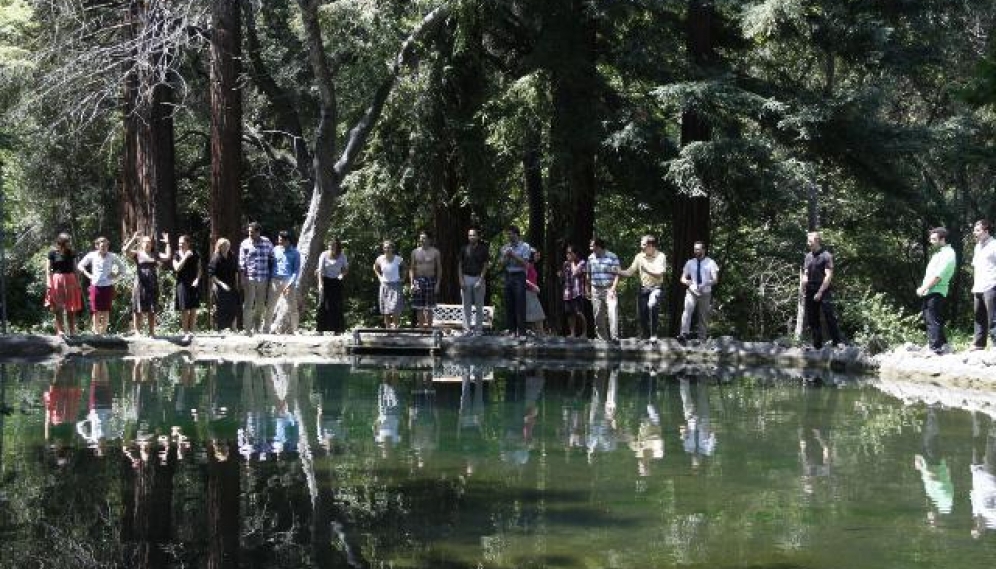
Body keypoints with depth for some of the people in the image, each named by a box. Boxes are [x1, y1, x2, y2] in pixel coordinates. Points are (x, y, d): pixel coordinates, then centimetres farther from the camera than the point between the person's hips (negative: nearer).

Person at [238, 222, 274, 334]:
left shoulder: (267, 243, 6)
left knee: (261, 305, 9)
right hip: (249, 278, -2)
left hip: (263, 279, 2)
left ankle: (257, 328, 21)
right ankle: (247, 328, -2)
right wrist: (243, 278, -6)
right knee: (248, 304, -4)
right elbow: (242, 262, 1)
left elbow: (272, 259, 15)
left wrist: (271, 276, 12)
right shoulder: (245, 244, 1)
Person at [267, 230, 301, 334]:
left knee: (288, 308, -7)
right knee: (271, 306, -3)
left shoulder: (295, 253, 7)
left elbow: (297, 271, 3)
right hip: (275, 281, 2)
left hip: (288, 282, -2)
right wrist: (269, 281, 5)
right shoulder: (275, 250, 13)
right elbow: (270, 266, 16)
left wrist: (290, 284, -9)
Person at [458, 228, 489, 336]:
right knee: (466, 306, 2)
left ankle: (478, 329, 6)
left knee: (479, 306, 2)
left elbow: (485, 266, 1)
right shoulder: (464, 249, 6)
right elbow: (460, 265, 7)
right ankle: (467, 329, 5)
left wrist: (480, 280, -9)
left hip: (478, 278, -1)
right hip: (466, 278, 1)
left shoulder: (483, 249, 2)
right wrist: (461, 280, -3)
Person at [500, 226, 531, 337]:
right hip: (508, 276, 5)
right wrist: (506, 256, -8)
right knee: (509, 304, 2)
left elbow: (524, 263, -7)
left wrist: (513, 255, -13)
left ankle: (521, 331, -9)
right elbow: (502, 264, 11)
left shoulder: (524, 246, 1)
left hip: (519, 275, -5)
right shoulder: (505, 247, 14)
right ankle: (512, 330, 7)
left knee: (520, 304, -8)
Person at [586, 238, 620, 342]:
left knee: (611, 313, -18)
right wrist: (588, 290, 15)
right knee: (598, 316, 6)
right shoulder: (591, 258, 7)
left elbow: (617, 275, -9)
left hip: (609, 289, -5)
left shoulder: (612, 257, -8)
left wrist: (612, 289, -18)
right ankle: (602, 339, 14)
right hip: (595, 290, 5)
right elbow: (589, 275, 17)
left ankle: (613, 337, -19)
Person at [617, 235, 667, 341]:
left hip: (656, 288, -5)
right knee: (642, 313, 4)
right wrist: (617, 272, -8)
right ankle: (645, 337, 21)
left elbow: (659, 274, -16)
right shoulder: (639, 256, 3)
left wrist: (646, 270, -24)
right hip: (643, 288, 5)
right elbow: (630, 272, 5)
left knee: (652, 306, -29)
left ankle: (653, 335, -20)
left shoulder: (660, 256, -9)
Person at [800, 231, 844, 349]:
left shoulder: (826, 256, -6)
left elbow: (828, 276, -11)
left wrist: (820, 293, -14)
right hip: (810, 293, 7)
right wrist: (802, 286, 0)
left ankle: (839, 342, -10)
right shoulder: (808, 256, 13)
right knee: (812, 320, 8)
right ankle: (817, 345, 14)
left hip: (823, 292, -7)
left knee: (830, 317, -11)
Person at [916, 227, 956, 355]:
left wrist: (923, 288, -15)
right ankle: (943, 345, 21)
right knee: (929, 320, 15)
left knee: (933, 321, -11)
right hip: (929, 292, 10)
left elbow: (938, 276, -19)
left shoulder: (947, 254, -12)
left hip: (936, 292, -10)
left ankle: (935, 349, -11)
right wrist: (923, 288, 10)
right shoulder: (938, 253, 19)